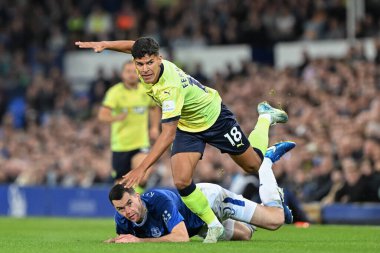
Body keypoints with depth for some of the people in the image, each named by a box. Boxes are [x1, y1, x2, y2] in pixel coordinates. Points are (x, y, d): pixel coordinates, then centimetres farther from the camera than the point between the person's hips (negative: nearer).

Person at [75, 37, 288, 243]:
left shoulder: (171, 88, -43)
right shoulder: (147, 67, -22)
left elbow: (167, 135, -44)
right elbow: (134, 46, 3)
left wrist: (143, 168, -47)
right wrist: (104, 44, -9)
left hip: (214, 116, -6)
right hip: (187, 126, 6)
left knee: (253, 165, 14)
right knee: (182, 181, -15)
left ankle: (265, 118, 40)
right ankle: (213, 226, 4)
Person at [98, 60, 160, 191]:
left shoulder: (146, 91, 2)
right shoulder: (115, 92, -10)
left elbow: (154, 108, 25)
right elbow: (102, 115, -23)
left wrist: (155, 127, 11)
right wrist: (116, 117, -44)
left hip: (141, 142, 1)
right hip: (120, 145, -1)